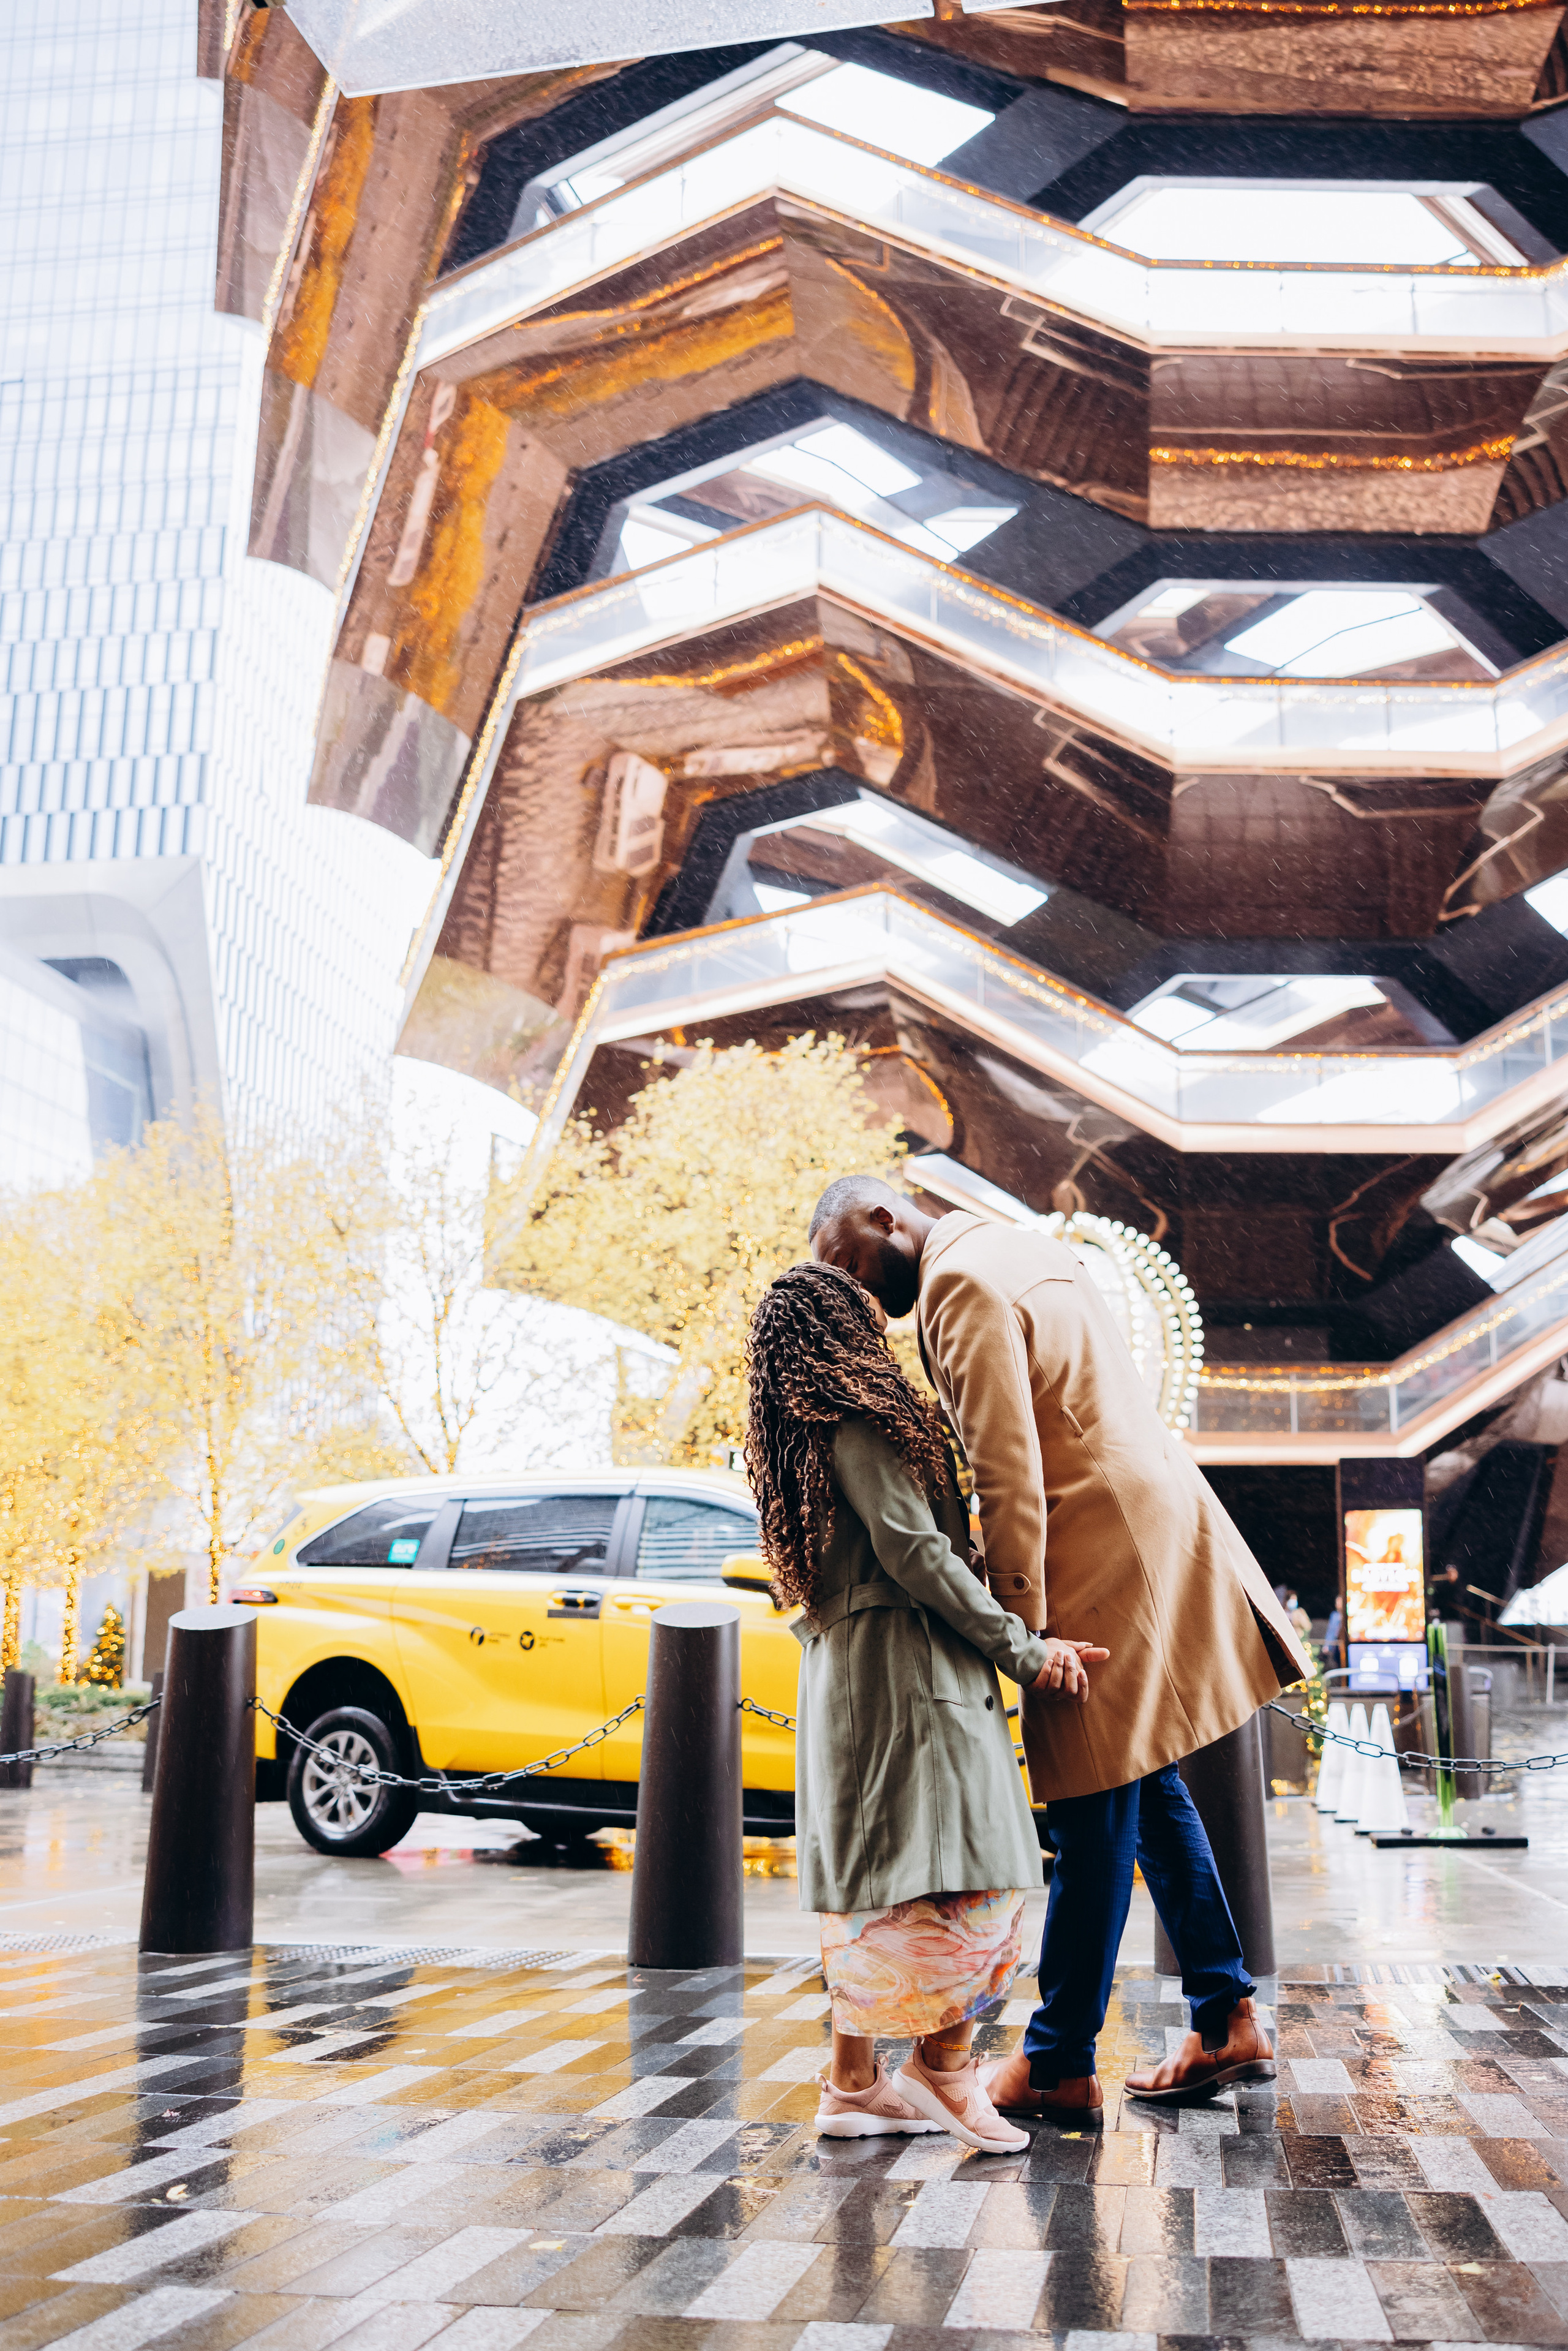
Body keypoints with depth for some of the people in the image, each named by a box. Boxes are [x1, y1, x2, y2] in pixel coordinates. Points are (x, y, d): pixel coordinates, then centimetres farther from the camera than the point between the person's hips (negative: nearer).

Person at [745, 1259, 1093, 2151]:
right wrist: (1020, 1648, -11)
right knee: (964, 1876, -7)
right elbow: (913, 1550, -16)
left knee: (873, 1887, 10)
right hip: (907, 1667, -10)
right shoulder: (857, 1414, -10)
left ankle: (855, 2084, 13)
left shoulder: (803, 1431, 19)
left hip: (846, 1671, 10)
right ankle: (944, 2067, -2)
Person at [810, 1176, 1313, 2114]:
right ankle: (1228, 2023, 23)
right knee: (1151, 1791, 16)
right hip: (1156, 1528, 10)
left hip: (1102, 1559, -10)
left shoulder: (962, 1285, -14)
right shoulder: (1020, 1251, 17)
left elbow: (1008, 1475, -19)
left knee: (1093, 1814, -2)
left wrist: (1021, 1631, -15)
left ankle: (1059, 2066, 7)